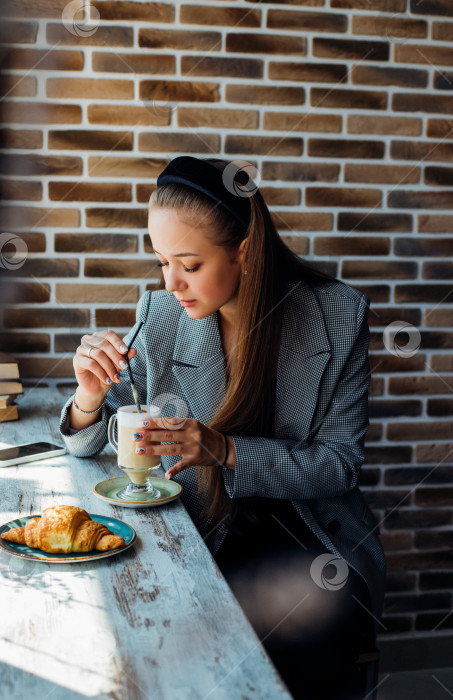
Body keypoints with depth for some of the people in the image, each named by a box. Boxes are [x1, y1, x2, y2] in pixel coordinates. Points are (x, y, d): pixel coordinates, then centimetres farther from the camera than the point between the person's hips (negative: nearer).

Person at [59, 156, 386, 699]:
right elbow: (88, 446, 4)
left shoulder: (339, 315, -9)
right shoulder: (161, 316, -5)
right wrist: (90, 397, -20)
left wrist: (228, 451, -24)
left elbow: (340, 463, -9)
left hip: (308, 531, -1)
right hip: (197, 533, 2)